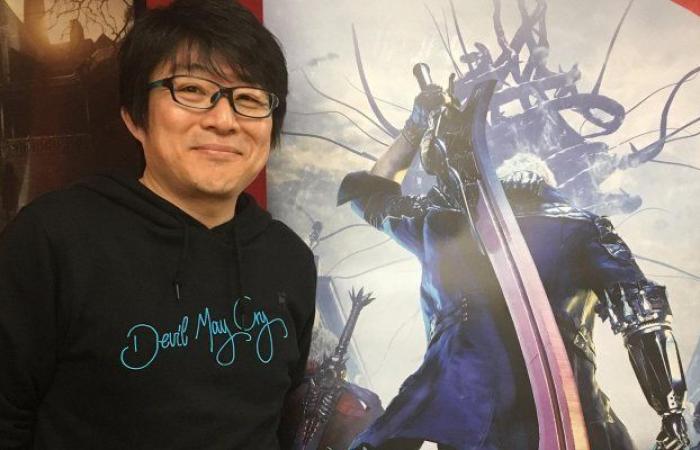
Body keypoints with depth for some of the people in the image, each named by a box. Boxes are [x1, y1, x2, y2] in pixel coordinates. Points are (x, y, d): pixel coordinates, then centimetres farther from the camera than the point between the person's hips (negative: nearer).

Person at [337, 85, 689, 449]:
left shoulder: (446, 223, 19)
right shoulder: (581, 228, 17)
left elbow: (371, 191, 36)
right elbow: (643, 314, 5)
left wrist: (415, 127, 43)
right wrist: (672, 411, 7)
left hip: (452, 406, 0)